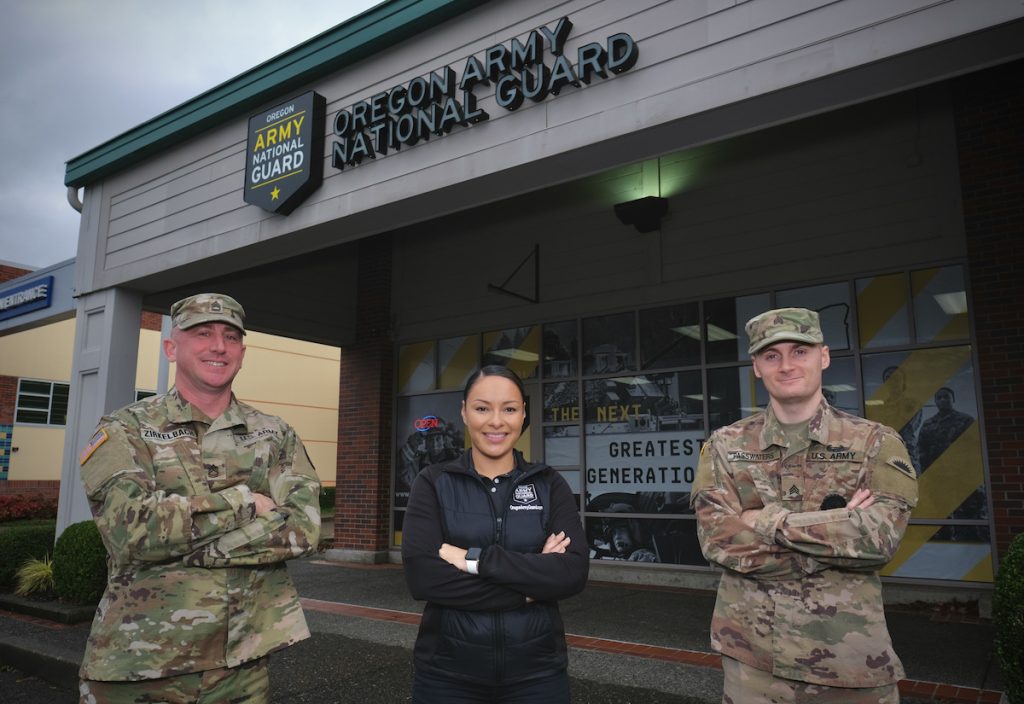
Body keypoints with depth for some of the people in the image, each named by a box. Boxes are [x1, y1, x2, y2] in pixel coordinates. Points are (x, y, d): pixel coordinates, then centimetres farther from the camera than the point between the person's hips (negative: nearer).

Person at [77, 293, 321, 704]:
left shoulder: (275, 436, 4)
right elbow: (131, 530, -19)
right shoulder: (126, 430, -2)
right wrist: (243, 501, -14)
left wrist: (178, 540, -15)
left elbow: (303, 527, -11)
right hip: (140, 663, -2)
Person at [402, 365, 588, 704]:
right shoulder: (433, 484, -3)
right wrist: (530, 584, -17)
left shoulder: (550, 485, 0)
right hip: (447, 670, -1)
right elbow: (421, 575, -16)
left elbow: (573, 572, -12)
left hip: (536, 670, 1)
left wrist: (475, 559, -19)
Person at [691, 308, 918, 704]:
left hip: (851, 655, 0)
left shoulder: (876, 444, -1)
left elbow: (881, 537, -15)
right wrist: (838, 530, -15)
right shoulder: (724, 446, 0)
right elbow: (716, 541, -12)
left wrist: (770, 521, -16)